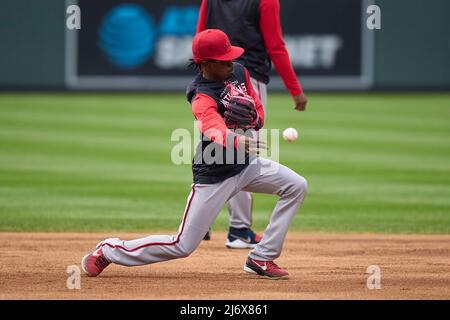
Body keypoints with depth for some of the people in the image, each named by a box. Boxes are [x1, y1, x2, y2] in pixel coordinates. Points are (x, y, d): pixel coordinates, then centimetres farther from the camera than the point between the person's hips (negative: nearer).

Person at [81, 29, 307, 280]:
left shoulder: (239, 72, -2)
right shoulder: (202, 98, -26)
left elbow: (259, 111, 9)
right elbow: (216, 131, -47)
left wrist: (254, 118, -16)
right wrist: (238, 141, -68)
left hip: (246, 165, 7)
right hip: (214, 175, -7)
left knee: (296, 186, -8)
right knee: (183, 246, -5)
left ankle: (261, 259, 1)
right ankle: (110, 250, 15)